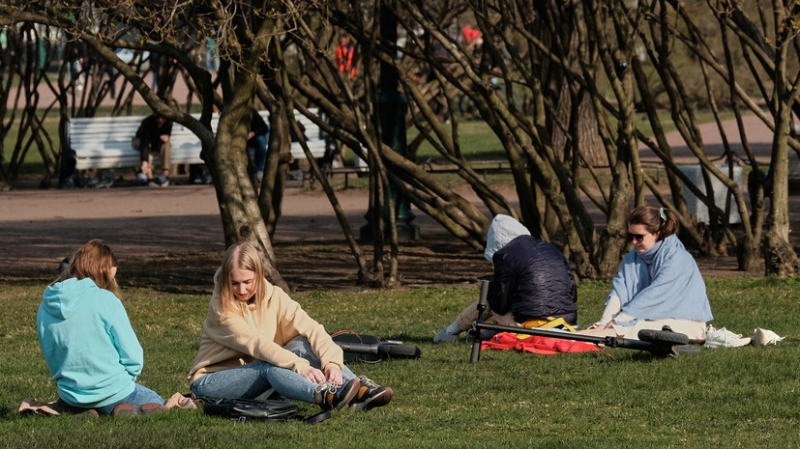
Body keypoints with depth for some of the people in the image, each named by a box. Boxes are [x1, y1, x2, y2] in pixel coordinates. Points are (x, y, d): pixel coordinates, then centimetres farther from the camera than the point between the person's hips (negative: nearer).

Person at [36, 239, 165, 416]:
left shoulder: (45, 308, 1)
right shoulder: (104, 300, -15)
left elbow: (52, 358, 11)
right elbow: (132, 355, -12)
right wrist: (125, 380, 7)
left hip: (70, 395, 5)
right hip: (110, 393, -5)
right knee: (156, 403, 22)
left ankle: (82, 413, 3)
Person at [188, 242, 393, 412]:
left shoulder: (273, 296, -4)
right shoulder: (221, 305, -18)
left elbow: (311, 329, -16)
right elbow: (256, 343, -31)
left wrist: (332, 362, -35)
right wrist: (301, 367, -42)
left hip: (256, 377, 5)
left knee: (301, 344, -17)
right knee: (269, 366, -33)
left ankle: (360, 390, -34)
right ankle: (325, 396, -60)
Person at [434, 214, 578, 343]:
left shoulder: (505, 256, -5)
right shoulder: (552, 249, 15)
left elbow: (500, 305, -1)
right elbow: (572, 294, 14)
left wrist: (488, 288, 19)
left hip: (530, 324, -6)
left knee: (489, 301, 21)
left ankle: (452, 331, 38)